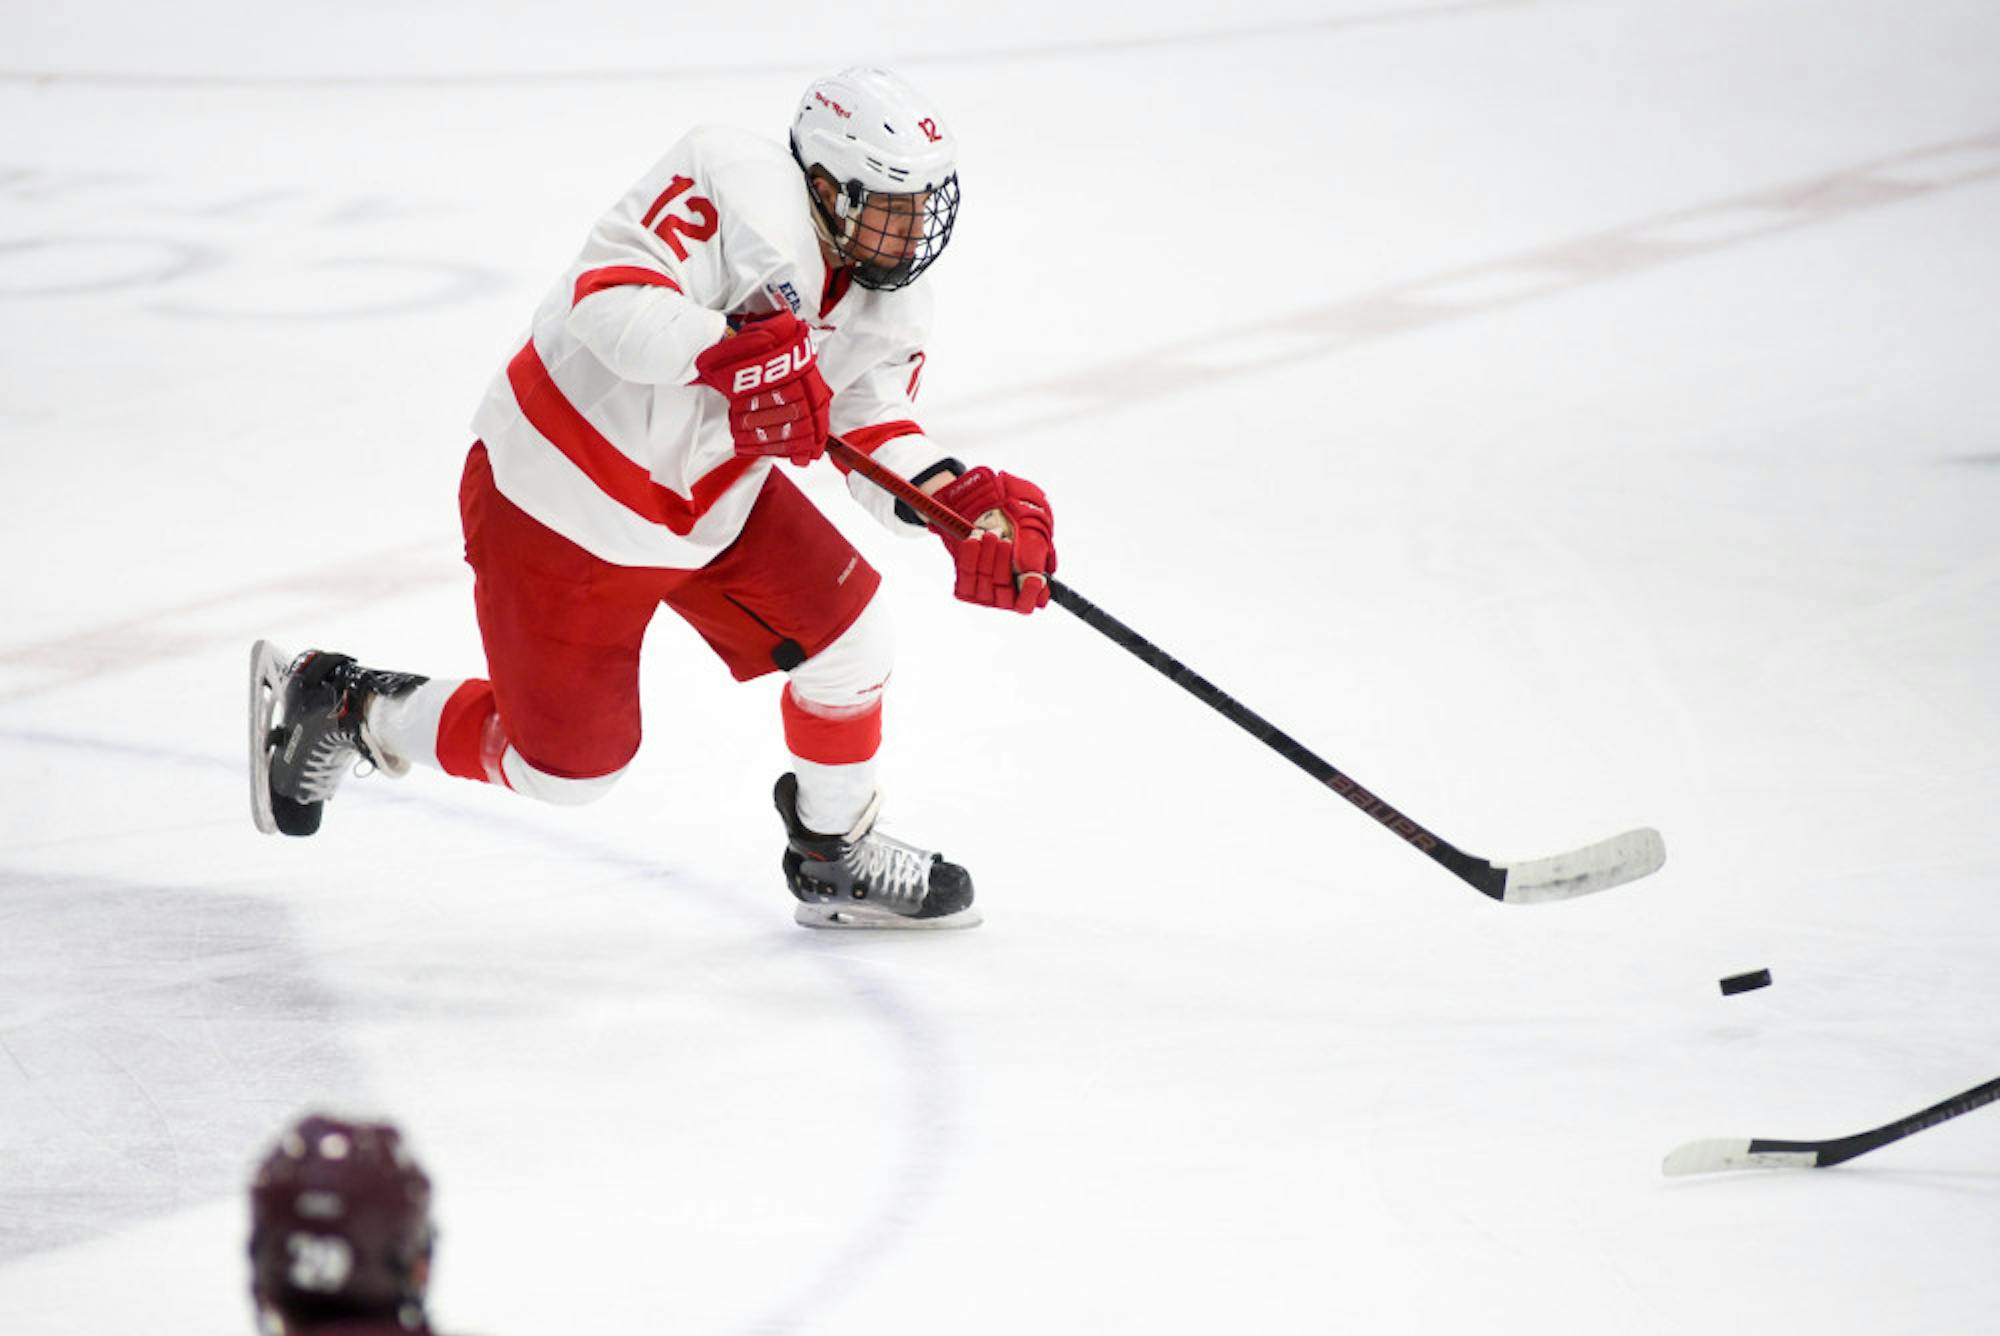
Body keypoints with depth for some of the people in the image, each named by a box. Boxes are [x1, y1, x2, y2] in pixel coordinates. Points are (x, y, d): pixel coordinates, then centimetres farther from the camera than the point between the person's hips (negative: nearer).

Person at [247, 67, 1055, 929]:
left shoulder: (888, 299, -4)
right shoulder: (739, 186, -30)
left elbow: (876, 438, -7)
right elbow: (609, 298, -38)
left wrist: (960, 500, -26)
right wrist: (728, 352, -53)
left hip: (712, 494, 8)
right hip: (564, 502, -8)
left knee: (843, 640, 3)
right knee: (567, 764, 2)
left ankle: (838, 860, 27)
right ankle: (340, 706, 23)